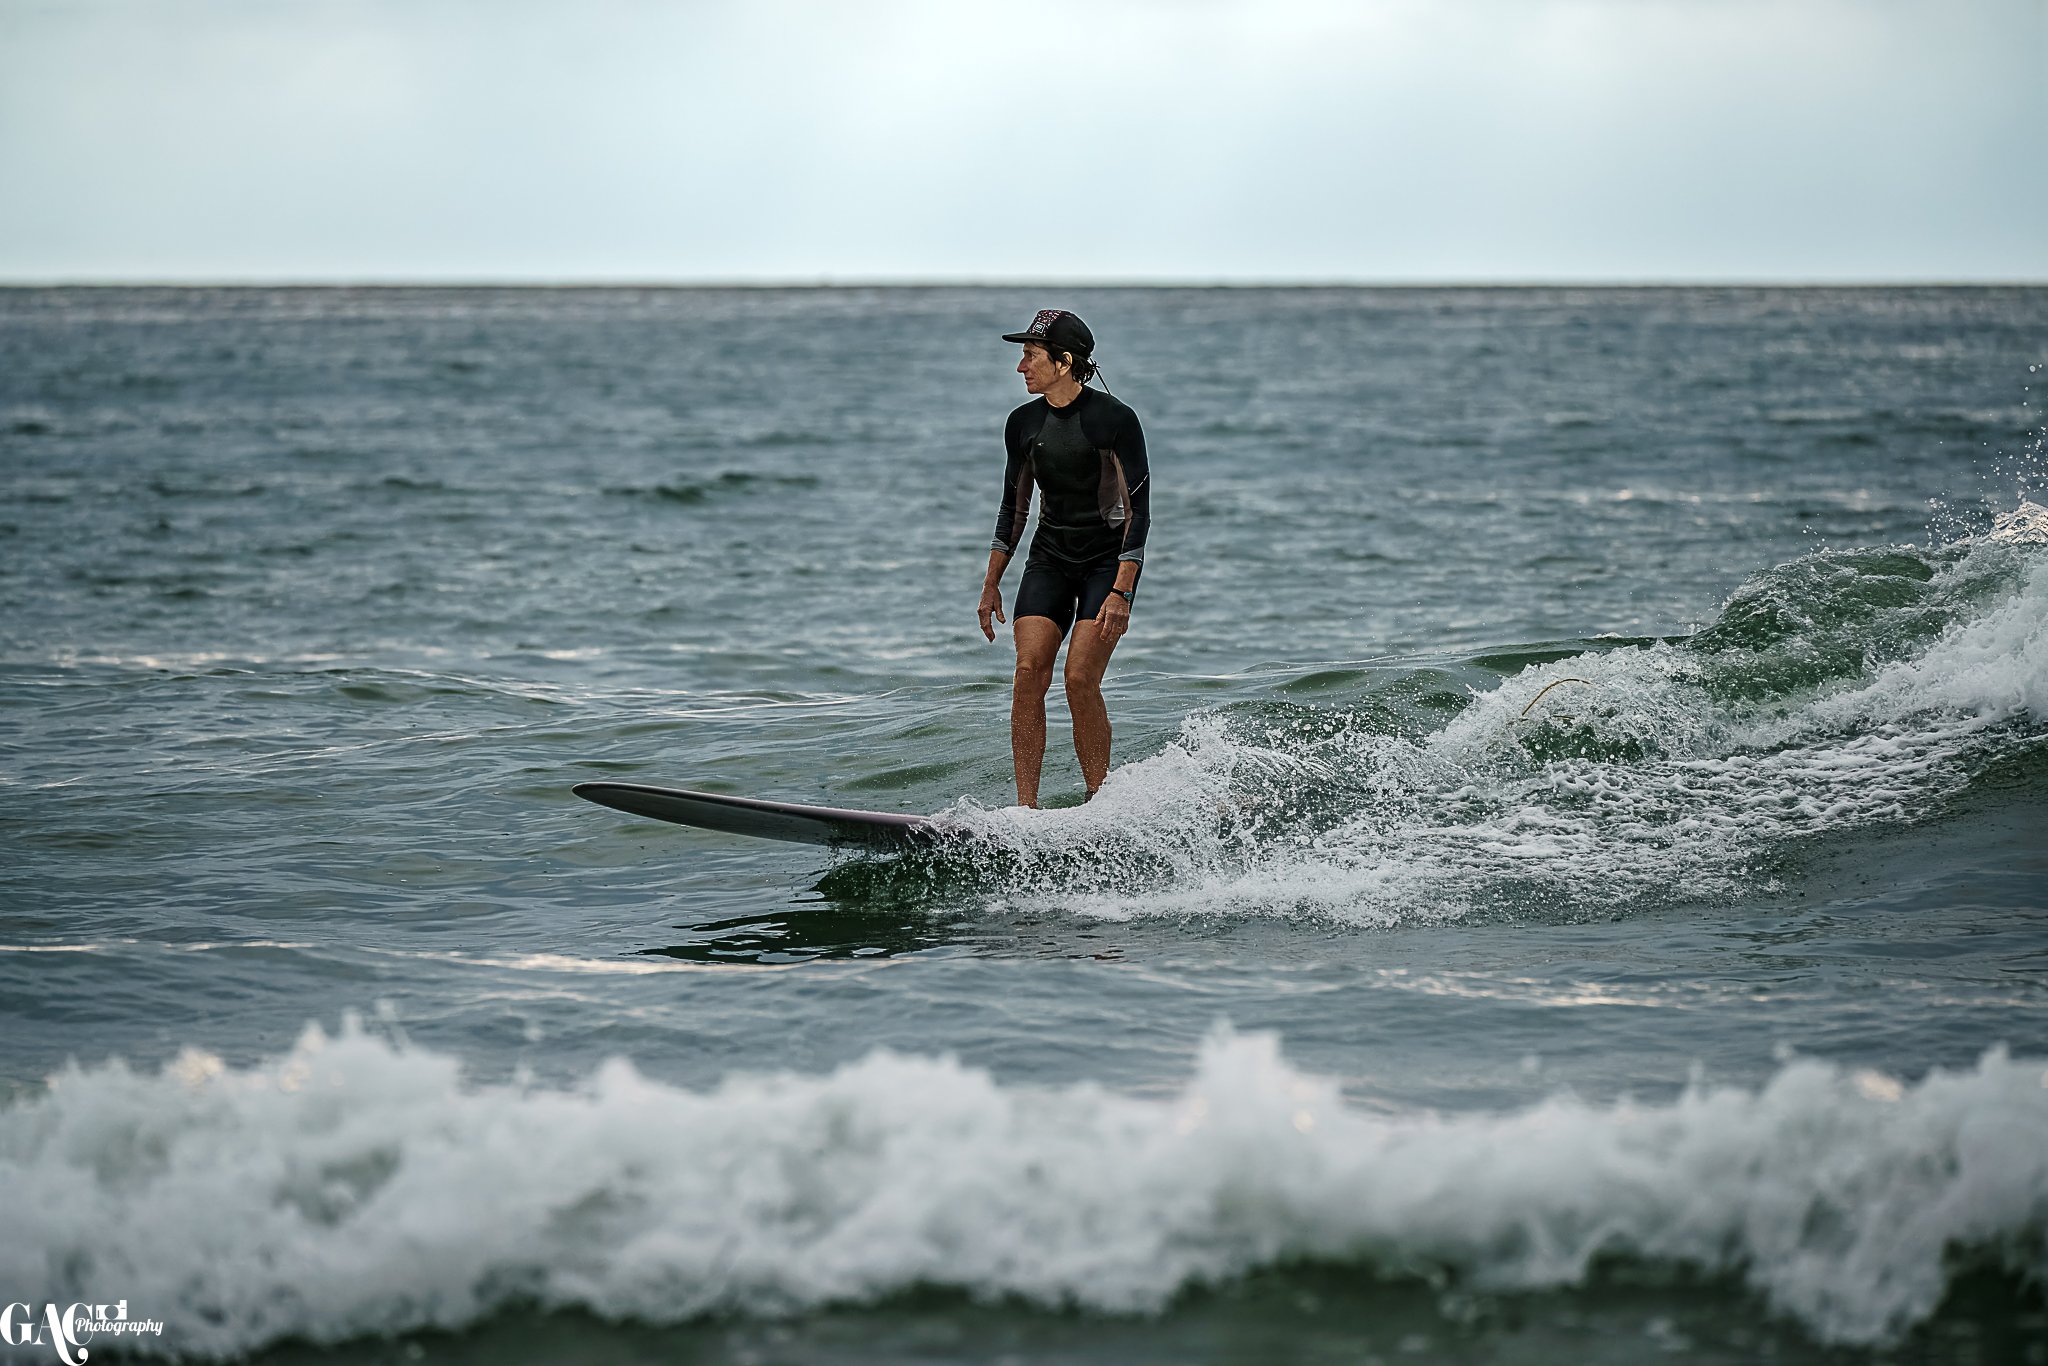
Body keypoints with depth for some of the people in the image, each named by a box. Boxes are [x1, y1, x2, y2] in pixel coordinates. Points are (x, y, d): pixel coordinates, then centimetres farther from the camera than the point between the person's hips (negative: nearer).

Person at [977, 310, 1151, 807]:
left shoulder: (1115, 420, -14)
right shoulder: (1024, 424, 4)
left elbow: (1137, 509, -13)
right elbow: (1014, 506, 14)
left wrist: (1122, 591, -20)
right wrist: (991, 584, 12)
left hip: (1108, 561, -5)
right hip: (1049, 560, 5)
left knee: (1080, 680, -18)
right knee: (1029, 672, -12)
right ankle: (1026, 809, -12)